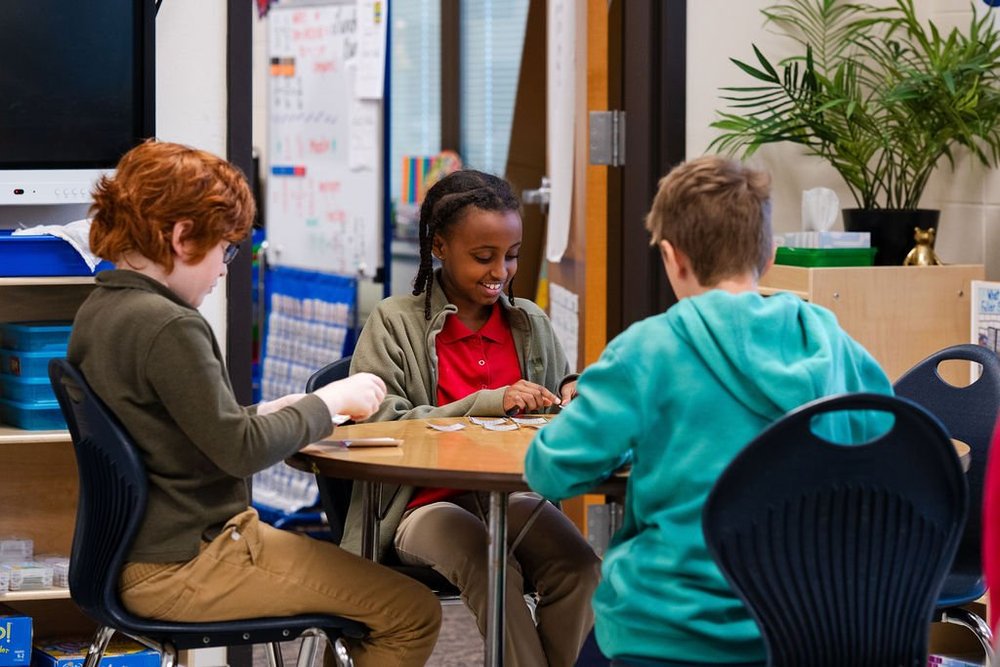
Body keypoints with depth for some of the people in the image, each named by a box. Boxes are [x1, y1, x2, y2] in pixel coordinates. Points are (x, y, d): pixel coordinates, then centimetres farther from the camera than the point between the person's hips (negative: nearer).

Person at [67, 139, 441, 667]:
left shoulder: (99, 310, 9)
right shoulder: (167, 326, -21)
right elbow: (240, 450, -22)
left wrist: (266, 412, 9)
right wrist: (330, 400, -9)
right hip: (183, 571, -10)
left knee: (356, 581, 26)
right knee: (413, 614, -6)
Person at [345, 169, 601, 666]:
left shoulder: (531, 323, 14)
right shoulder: (395, 322, 1)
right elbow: (378, 426, -9)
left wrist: (572, 397, -3)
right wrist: (488, 403, -16)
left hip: (514, 497, 3)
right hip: (427, 504, -3)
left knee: (579, 567, -28)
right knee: (494, 570, -34)